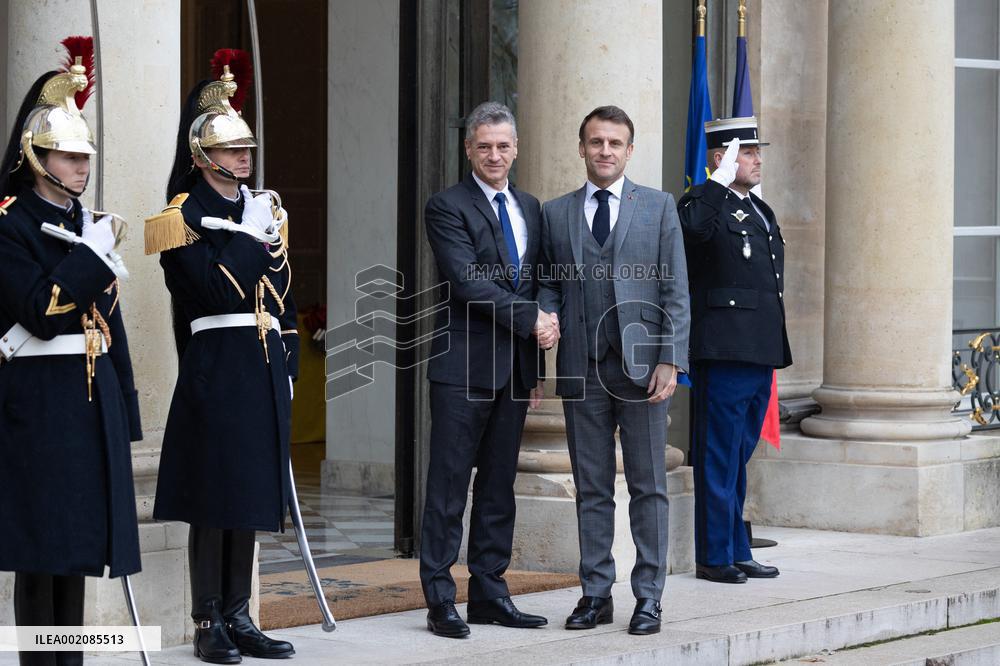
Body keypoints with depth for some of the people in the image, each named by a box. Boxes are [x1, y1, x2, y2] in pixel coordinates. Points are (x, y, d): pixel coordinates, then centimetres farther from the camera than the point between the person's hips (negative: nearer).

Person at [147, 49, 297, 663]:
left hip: (265, 367, 6)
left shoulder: (265, 211, 16)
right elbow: (218, 289, -16)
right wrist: (253, 237, -11)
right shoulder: (183, 217, -4)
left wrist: (288, 361, 12)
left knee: (250, 493, 8)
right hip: (216, 364, -6)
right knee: (213, 497, -4)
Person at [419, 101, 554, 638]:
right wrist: (531, 319, -14)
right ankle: (440, 600, -3)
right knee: (449, 486, -4)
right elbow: (467, 281, -15)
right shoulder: (447, 207, -5)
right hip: (464, 366, -6)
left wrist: (538, 364, 14)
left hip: (515, 366, 6)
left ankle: (489, 593, 14)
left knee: (499, 484, 9)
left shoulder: (529, 208, 16)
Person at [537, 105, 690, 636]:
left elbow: (676, 291, 2)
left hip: (640, 366, -2)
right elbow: (548, 285, 13)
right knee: (591, 488, 6)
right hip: (581, 368, 2)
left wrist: (670, 359, -7)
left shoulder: (658, 207, 5)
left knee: (648, 487, 1)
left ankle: (648, 597, 6)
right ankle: (595, 594, 12)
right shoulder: (555, 213, 11)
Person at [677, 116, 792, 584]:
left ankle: (737, 553, 20)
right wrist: (720, 179, -28)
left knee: (738, 459, 14)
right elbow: (692, 226, -34)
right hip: (723, 352, -9)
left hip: (760, 353, 9)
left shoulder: (761, 212, 20)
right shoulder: (705, 204, -7)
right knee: (719, 459, -3)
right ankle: (714, 557, 2)